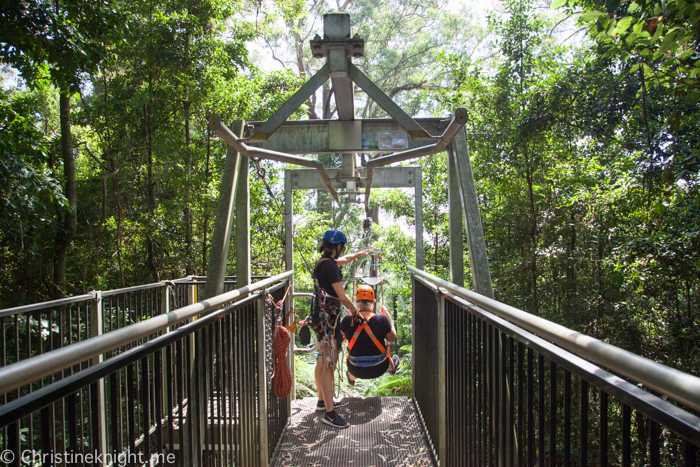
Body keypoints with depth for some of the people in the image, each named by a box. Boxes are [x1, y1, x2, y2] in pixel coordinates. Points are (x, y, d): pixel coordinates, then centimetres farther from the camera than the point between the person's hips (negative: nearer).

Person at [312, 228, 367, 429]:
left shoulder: (322, 262, 12)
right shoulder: (330, 265, -18)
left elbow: (342, 260, 34)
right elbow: (342, 295, -17)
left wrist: (359, 254, 46)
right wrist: (354, 310, -1)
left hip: (322, 317, 11)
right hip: (328, 319, -11)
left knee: (322, 362, 21)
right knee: (329, 365, -7)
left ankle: (322, 400, 36)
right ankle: (329, 413, -1)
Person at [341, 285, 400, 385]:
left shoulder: (348, 320, -18)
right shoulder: (382, 319, -21)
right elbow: (392, 339, -4)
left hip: (356, 371, 0)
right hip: (379, 369, 0)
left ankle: (351, 378, 60)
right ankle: (392, 368, 61)